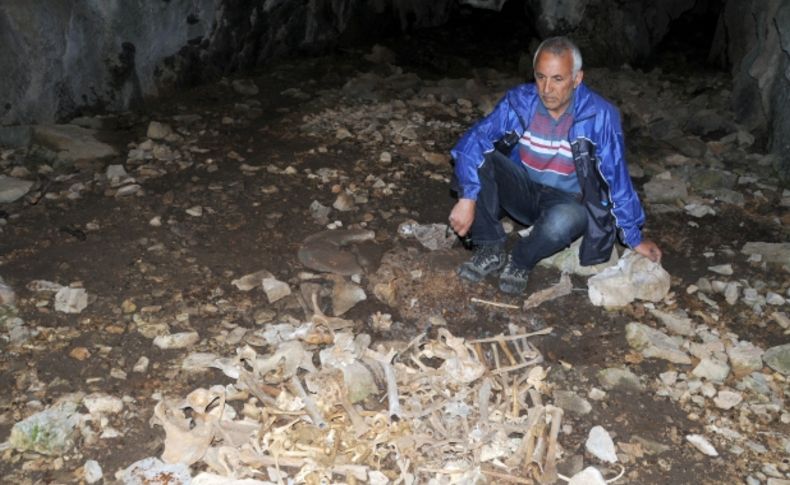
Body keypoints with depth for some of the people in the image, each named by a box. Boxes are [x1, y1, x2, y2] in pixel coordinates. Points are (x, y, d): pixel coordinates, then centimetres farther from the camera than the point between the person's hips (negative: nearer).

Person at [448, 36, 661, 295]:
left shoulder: (599, 115, -20)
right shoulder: (519, 100, -15)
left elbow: (616, 178, -14)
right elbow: (474, 140, -21)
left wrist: (635, 238, -7)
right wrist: (467, 198, -35)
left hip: (567, 200, -3)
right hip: (522, 188, 3)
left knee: (561, 222, -39)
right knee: (475, 158, -23)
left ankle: (521, 261, -6)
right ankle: (490, 249, -10)